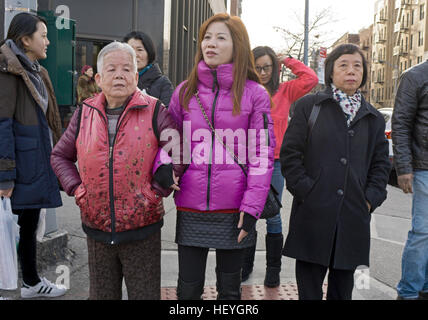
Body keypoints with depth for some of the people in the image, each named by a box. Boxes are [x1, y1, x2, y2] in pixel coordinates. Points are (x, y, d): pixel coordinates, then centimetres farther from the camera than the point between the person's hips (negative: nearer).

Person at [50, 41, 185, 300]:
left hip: (143, 230, -3)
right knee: (102, 295, 16)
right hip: (96, 229, 3)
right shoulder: (85, 114, 5)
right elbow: (60, 156, 17)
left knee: (145, 294, 8)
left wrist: (158, 189, -10)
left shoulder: (154, 112, -5)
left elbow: (180, 152, -5)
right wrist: (76, 189, 3)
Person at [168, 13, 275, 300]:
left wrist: (251, 208, -11)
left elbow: (262, 155, -4)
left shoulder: (255, 94, -2)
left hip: (233, 210, -2)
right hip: (191, 209, 2)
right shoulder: (185, 91, 6)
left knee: (230, 288, 14)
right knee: (188, 289, 10)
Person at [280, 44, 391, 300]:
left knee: (343, 285, 13)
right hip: (313, 213, -3)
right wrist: (306, 190, -10)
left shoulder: (374, 119, 14)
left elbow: (381, 164, 14)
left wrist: (370, 199, 0)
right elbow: (289, 154, -1)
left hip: (354, 216, 3)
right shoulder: (309, 106, 4)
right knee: (309, 284, 3)